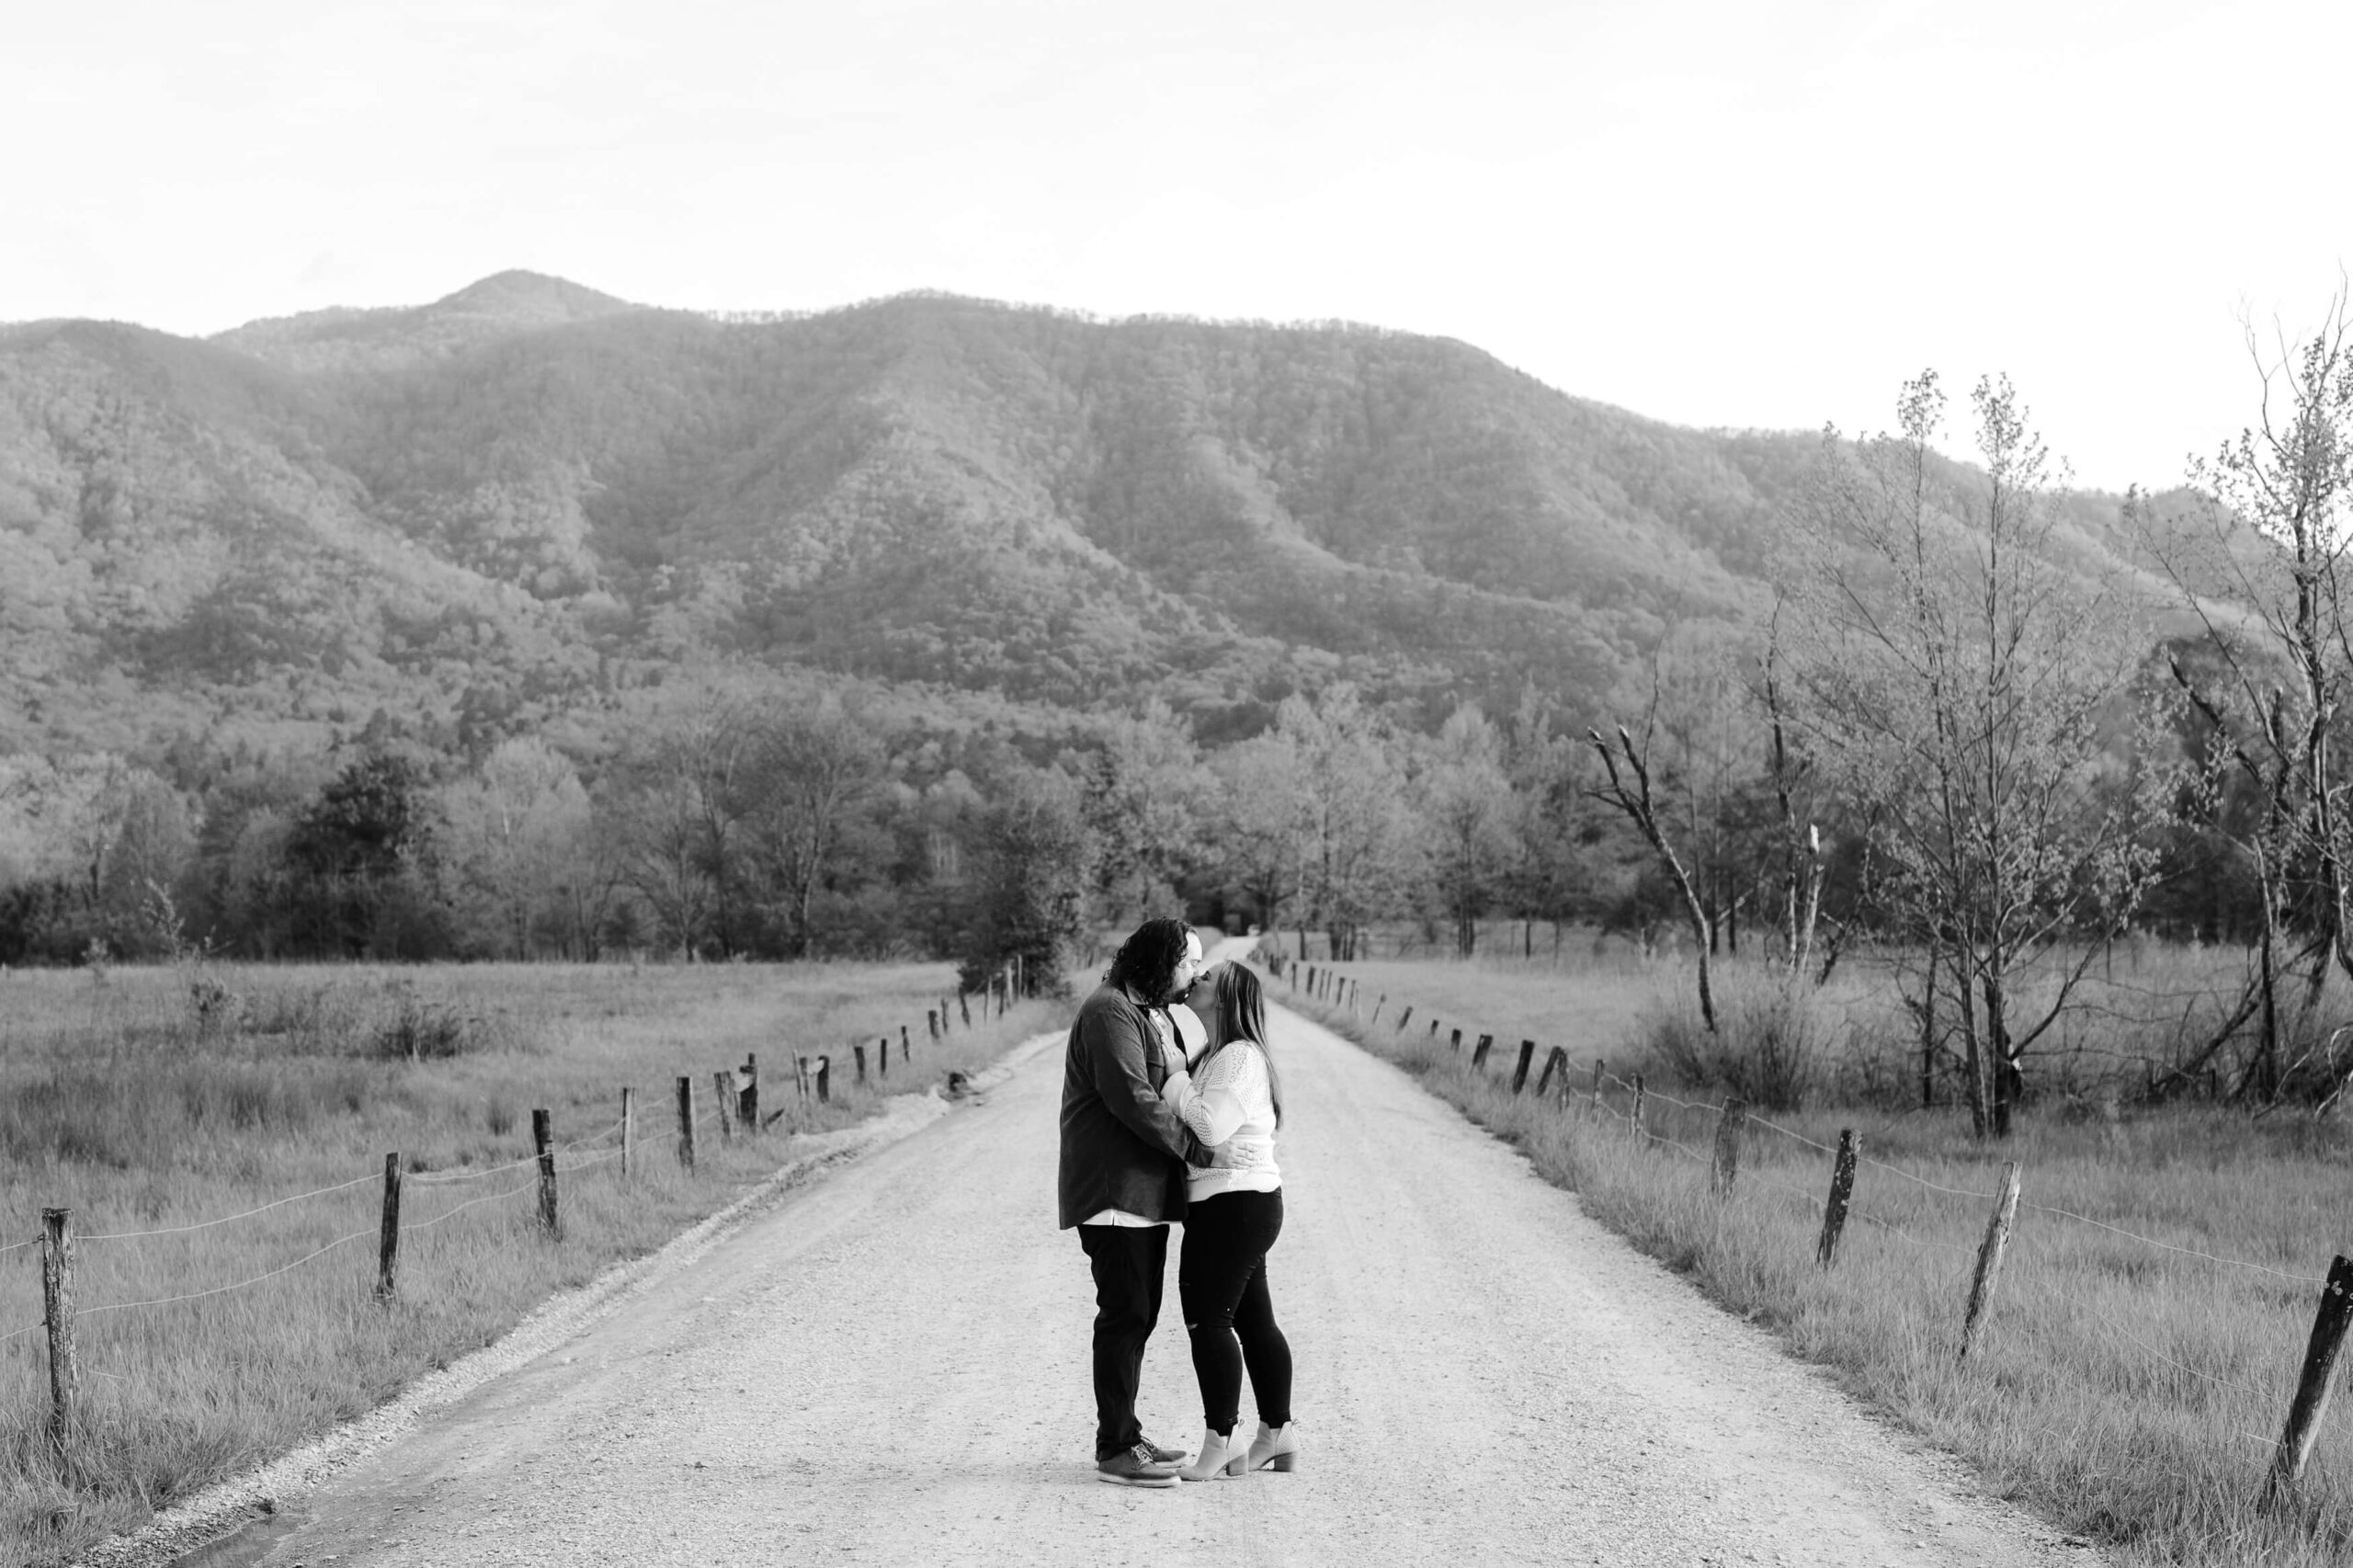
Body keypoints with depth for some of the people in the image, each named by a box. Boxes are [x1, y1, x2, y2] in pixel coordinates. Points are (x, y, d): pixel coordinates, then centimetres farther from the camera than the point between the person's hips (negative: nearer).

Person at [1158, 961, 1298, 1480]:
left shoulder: (1239, 1057, -14)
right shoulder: (1218, 1057, 19)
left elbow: (1211, 1126, -25)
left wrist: (1173, 1082, -14)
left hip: (1232, 1203, -10)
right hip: (1248, 1203, 10)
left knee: (1207, 1317, -9)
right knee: (1253, 1320, 13)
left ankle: (1219, 1443, -5)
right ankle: (1278, 1435, 20)